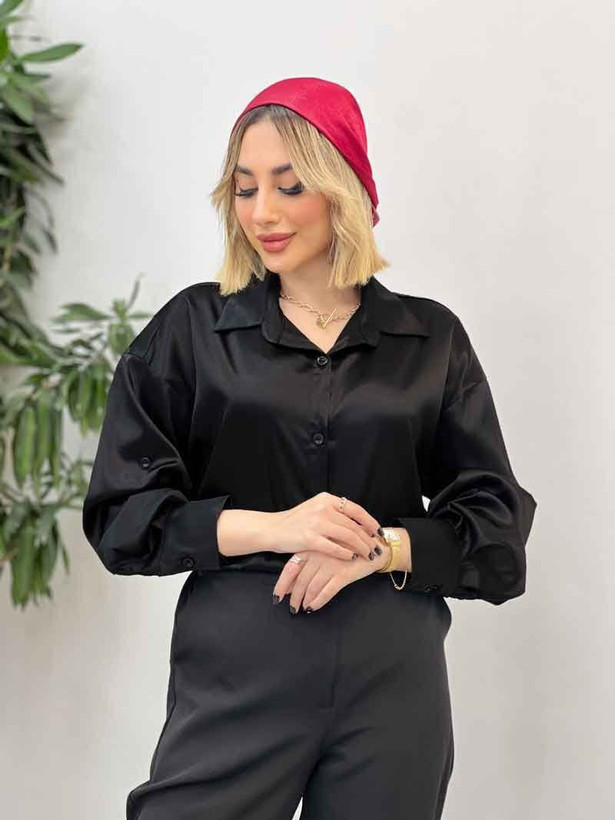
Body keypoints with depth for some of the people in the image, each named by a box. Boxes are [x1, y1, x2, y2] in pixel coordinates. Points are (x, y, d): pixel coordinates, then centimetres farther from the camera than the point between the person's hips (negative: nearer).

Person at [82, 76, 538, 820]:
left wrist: (378, 548, -12)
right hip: (236, 670, -1)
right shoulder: (192, 329, 4)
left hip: (394, 674, 1)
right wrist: (272, 528, -14)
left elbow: (495, 522, 6)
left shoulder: (430, 339, 6)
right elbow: (122, 512, 0)